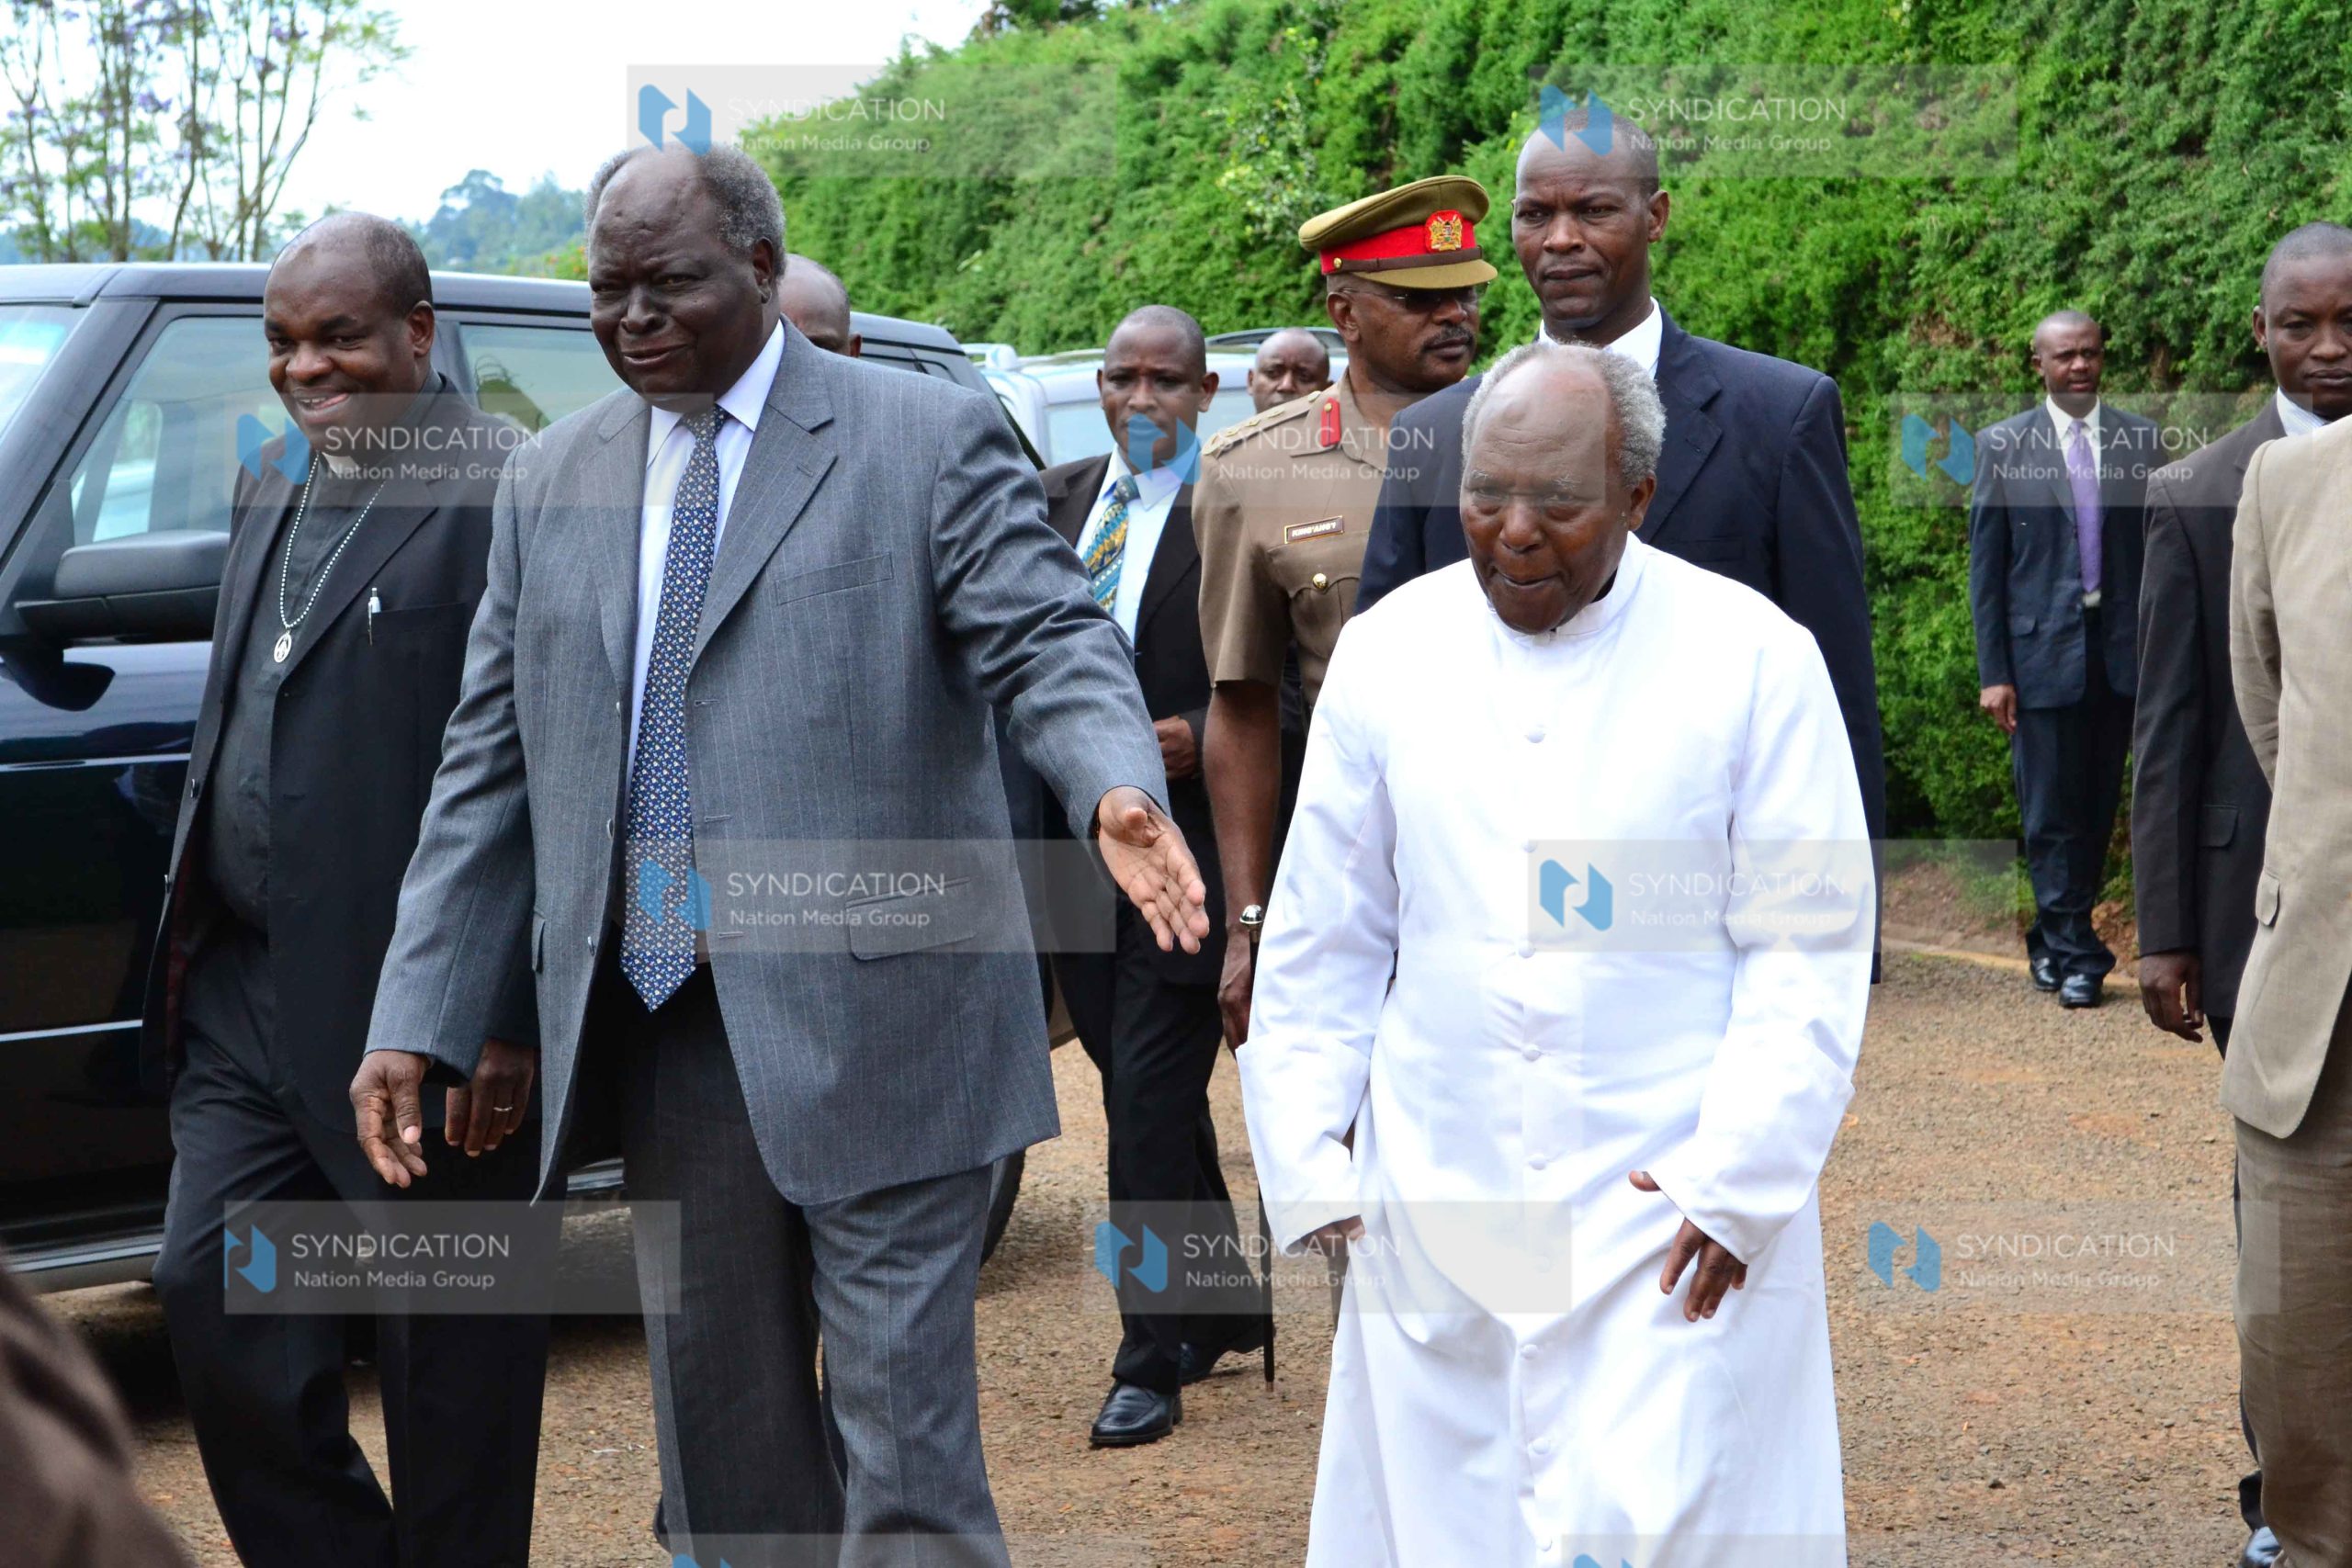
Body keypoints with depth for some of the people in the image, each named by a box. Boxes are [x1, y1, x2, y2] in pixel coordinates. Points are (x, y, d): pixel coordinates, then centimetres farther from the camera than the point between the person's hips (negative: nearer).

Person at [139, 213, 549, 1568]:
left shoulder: (513, 491, -13)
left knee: (448, 1359, 5)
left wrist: (505, 1021, -20)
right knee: (213, 1296, 9)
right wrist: (195, 927, 17)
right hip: (251, 996, 8)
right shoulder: (274, 483, 14)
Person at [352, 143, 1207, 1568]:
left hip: (872, 1014, -5)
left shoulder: (930, 438, -1)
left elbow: (1052, 642, -10)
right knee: (718, 1425, 12)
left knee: (904, 1420, -3)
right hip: (664, 1023, 5)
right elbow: (493, 766, 13)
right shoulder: (555, 482, 13)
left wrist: (1117, 791, -33)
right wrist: (419, 1021, 7)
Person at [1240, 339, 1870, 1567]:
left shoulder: (1753, 658, -3)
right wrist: (1306, 1162, 7)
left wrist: (1733, 1185, -9)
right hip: (1433, 1221, 3)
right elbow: (1320, 940, 11)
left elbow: (1810, 954, -3)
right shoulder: (1388, 649, 5)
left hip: (1675, 1223, -3)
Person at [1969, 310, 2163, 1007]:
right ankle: (2075, 953, 5)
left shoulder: (2142, 440, 6)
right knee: (2052, 812, -3)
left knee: (2098, 807, 9)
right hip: (2042, 651, -2)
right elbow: (1985, 567, 1)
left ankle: (2054, 941, 23)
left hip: (2121, 653, 3)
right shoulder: (2002, 446, 1)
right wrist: (1993, 673, -4)